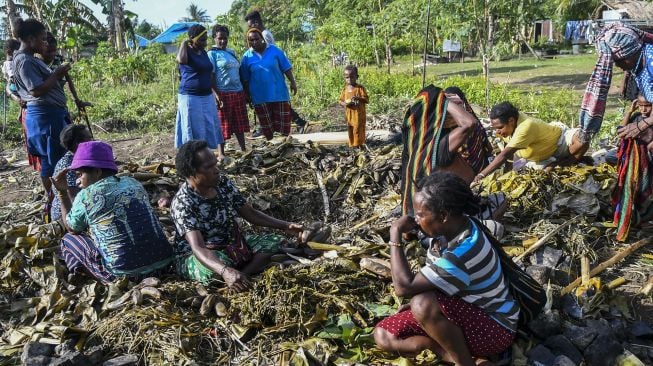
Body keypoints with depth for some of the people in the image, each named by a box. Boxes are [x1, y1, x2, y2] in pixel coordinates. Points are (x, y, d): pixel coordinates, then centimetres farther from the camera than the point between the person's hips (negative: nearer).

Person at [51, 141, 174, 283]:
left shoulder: (86, 195, -5)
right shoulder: (133, 183, 9)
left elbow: (72, 229, 15)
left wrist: (62, 192, 19)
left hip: (126, 273, -5)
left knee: (69, 239, 16)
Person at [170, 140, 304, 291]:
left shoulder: (223, 183, -6)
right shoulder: (182, 203, -25)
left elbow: (250, 213, 4)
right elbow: (198, 248, -36)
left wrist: (284, 226, -8)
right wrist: (225, 271, -55)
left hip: (232, 244, 7)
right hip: (195, 257, -7)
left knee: (276, 242, -8)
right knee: (213, 270, -41)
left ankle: (239, 278, -24)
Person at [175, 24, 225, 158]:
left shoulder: (203, 52, 13)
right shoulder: (187, 51, -8)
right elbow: (181, 60, -33)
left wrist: (215, 92, 21)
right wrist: (184, 43, -16)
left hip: (207, 96, 7)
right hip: (190, 97, -7)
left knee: (213, 126, 8)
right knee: (194, 129, -2)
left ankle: (221, 154, 13)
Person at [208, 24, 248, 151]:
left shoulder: (231, 52, 15)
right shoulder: (212, 54, -4)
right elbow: (210, 76, -11)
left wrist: (245, 91, 17)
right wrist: (216, 95, -20)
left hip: (238, 92, 6)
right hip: (223, 93, -6)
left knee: (240, 124, 12)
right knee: (223, 125, 0)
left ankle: (243, 150, 21)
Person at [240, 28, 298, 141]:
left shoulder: (274, 50, -2)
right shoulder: (247, 56, 0)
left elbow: (286, 68, 2)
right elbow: (245, 80, 6)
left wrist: (292, 82, -3)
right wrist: (248, 95, 6)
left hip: (279, 93, -1)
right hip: (260, 97, 1)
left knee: (283, 121, 4)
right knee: (266, 124, 9)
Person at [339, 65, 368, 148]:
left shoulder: (360, 88, -7)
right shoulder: (345, 89, 6)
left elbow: (366, 99, -10)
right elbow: (341, 101, 9)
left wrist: (358, 98, -28)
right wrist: (345, 104, -14)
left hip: (359, 114, -5)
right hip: (349, 114, 5)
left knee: (358, 130, -3)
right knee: (350, 130, 11)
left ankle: (359, 145, 7)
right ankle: (352, 145, 21)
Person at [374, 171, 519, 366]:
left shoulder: (465, 251, -34)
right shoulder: (451, 229, -7)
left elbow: (404, 287, -31)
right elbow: (433, 279, 11)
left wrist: (395, 235, -26)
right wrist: (416, 301, -3)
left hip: (493, 328, -8)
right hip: (462, 313, 8)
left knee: (424, 305, -35)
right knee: (382, 334, -2)